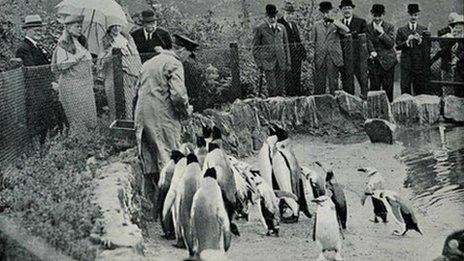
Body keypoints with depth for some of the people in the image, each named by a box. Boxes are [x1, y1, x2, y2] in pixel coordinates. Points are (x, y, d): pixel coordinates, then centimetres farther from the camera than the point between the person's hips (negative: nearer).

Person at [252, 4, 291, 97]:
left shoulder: (281, 28, 12)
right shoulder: (260, 29, -1)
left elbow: (286, 46, 17)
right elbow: (255, 48, 1)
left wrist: (288, 62, 12)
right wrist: (259, 63, -6)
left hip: (280, 62, 4)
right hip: (268, 61, -4)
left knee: (281, 89, 2)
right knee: (272, 88, -13)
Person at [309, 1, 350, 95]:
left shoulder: (336, 24, 9)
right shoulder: (317, 25, 13)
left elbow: (346, 31, -11)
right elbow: (312, 42, 15)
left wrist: (334, 20, -10)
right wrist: (311, 53, -1)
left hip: (333, 58, -1)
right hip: (320, 58, 1)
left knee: (333, 82, -3)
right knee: (319, 81, -1)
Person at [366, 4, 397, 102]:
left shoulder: (389, 27, 4)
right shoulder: (367, 27, 7)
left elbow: (391, 43, -5)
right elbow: (367, 43, 4)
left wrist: (382, 32, -13)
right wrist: (372, 52, -14)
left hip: (387, 61, 0)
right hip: (374, 62, 0)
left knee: (388, 88, 1)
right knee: (374, 88, -3)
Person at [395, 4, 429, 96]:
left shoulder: (423, 29, 10)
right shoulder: (401, 30, 9)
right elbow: (397, 46, 3)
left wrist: (420, 40, -13)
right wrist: (407, 41, -12)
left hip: (420, 63, 0)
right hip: (406, 63, 0)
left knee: (420, 88, 0)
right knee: (405, 88, -4)